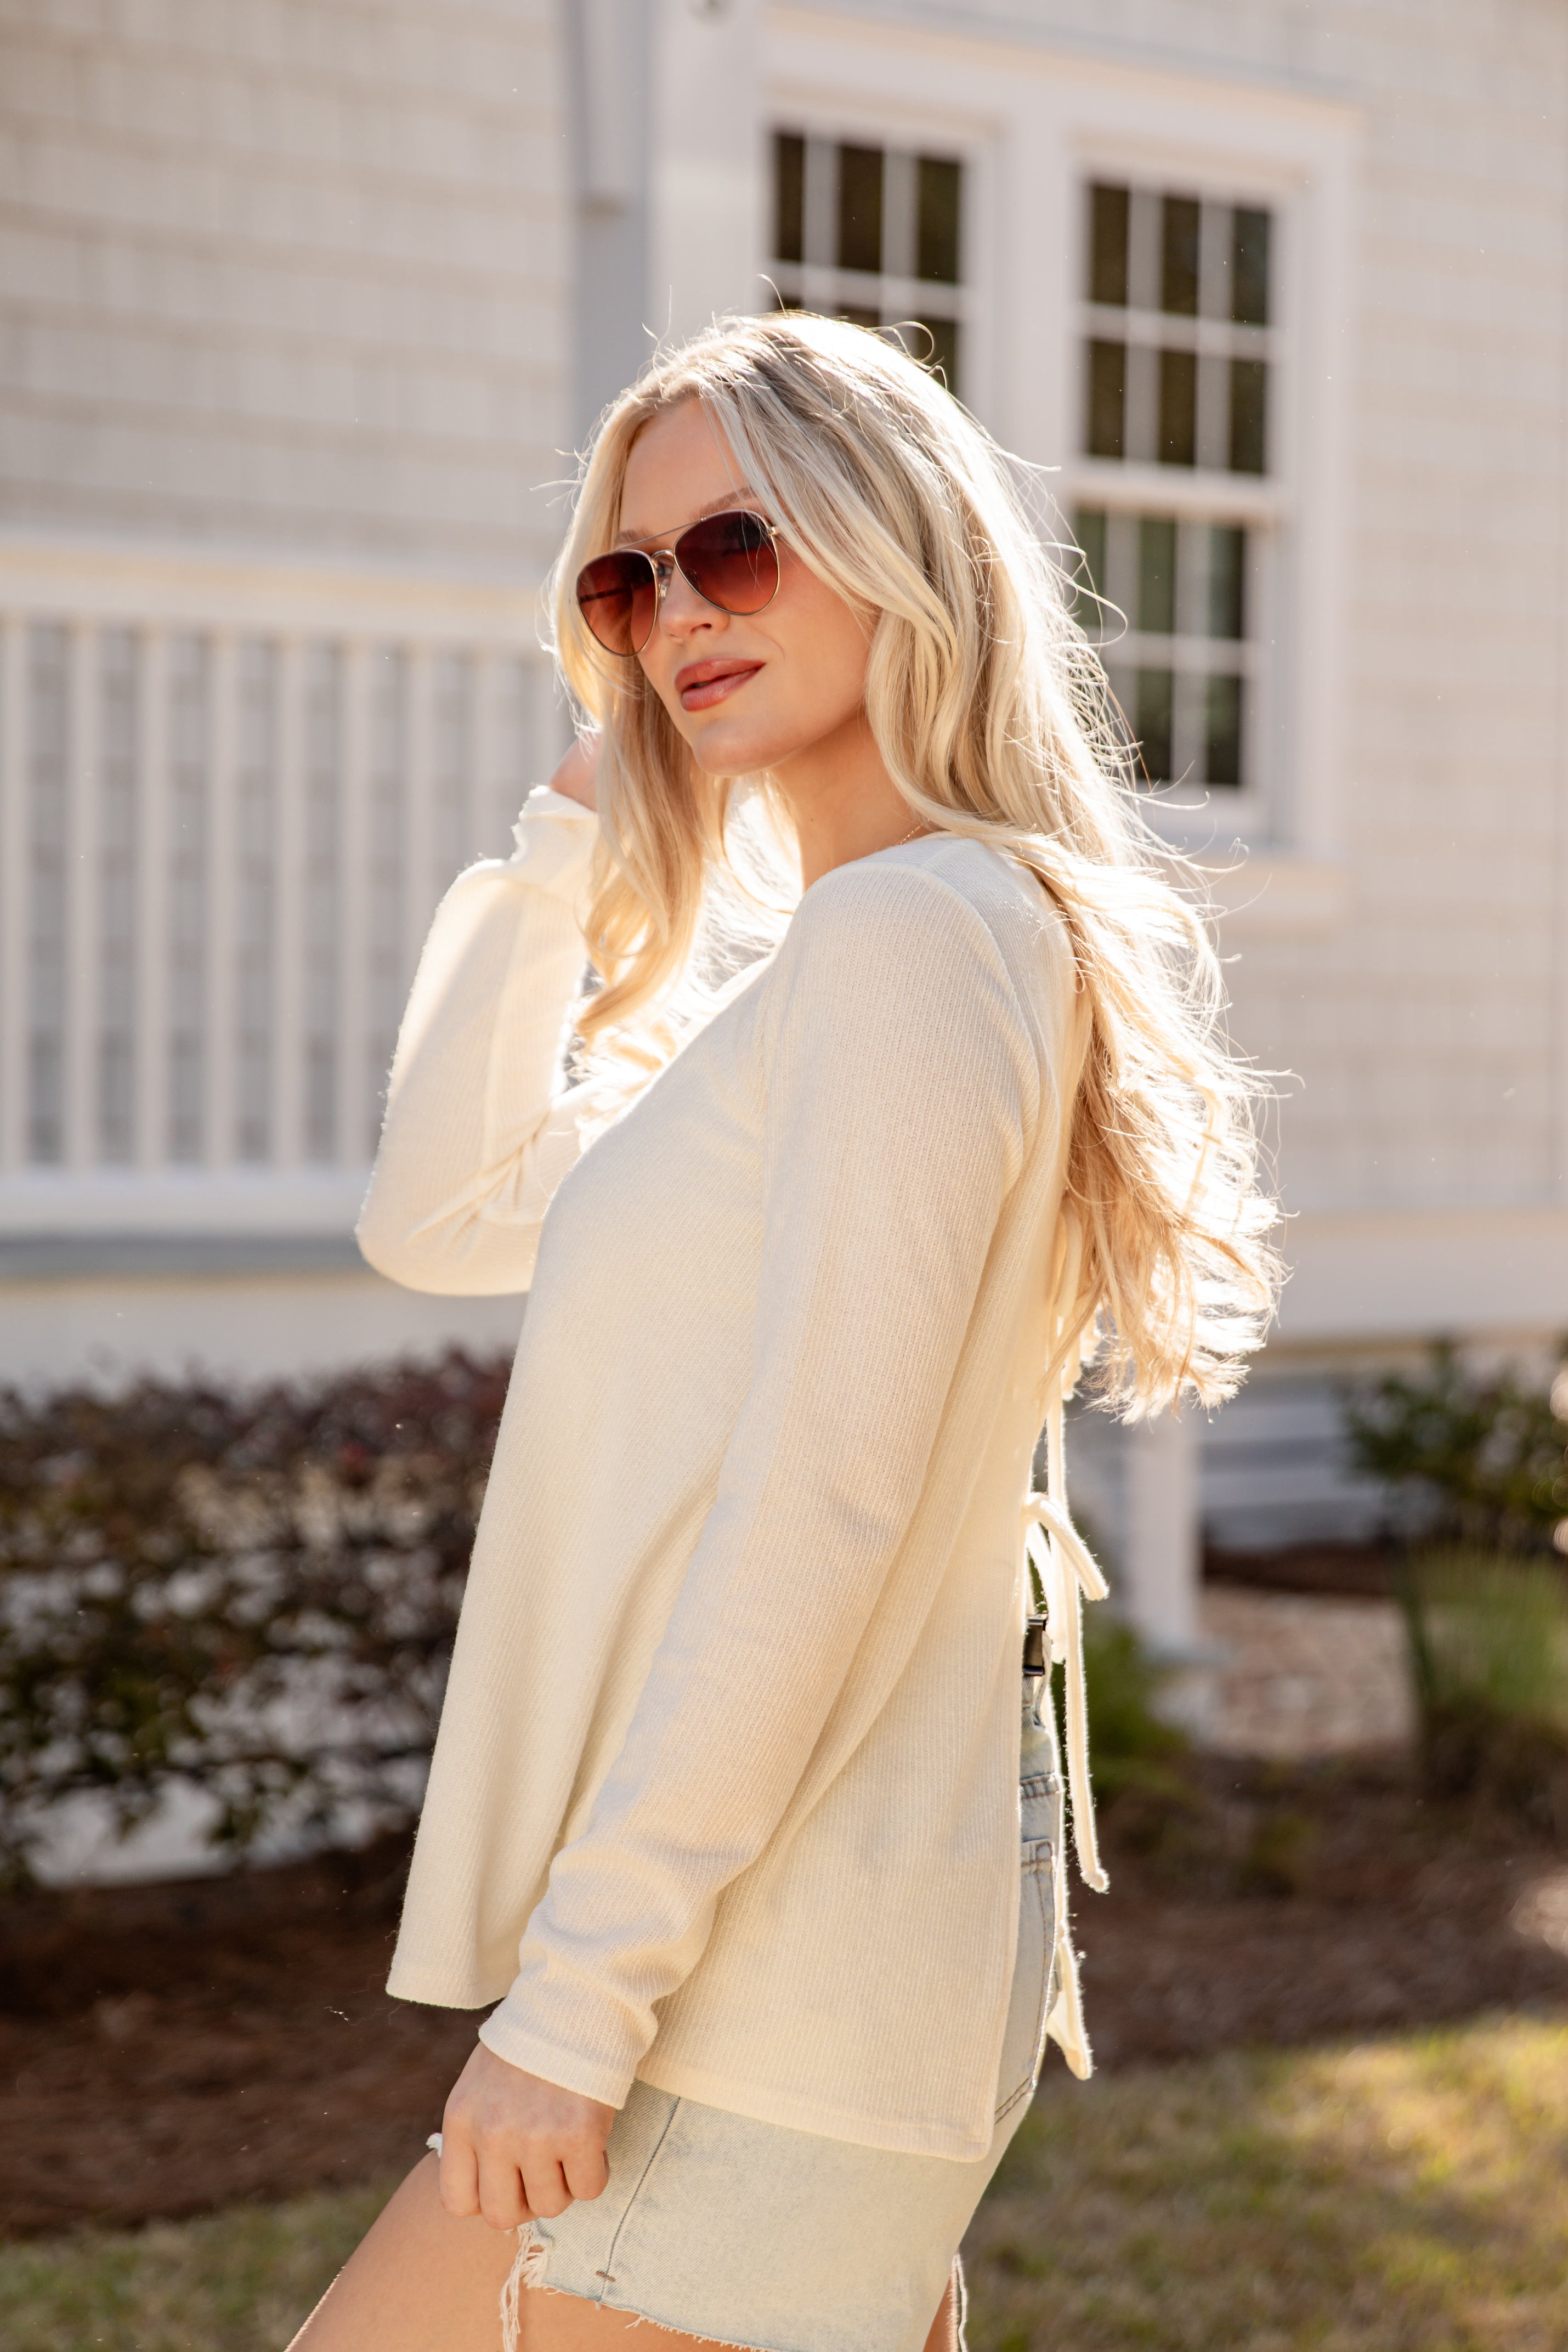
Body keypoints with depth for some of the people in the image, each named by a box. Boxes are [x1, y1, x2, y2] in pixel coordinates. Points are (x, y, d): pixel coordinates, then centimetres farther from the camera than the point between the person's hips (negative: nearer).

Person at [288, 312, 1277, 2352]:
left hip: (768, 2004, -9)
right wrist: (570, 834, 14)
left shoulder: (916, 930, -14)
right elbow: (439, 1216, 20)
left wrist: (578, 1992, -21)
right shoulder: (804, 967, 16)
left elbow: (812, 1514, -20)